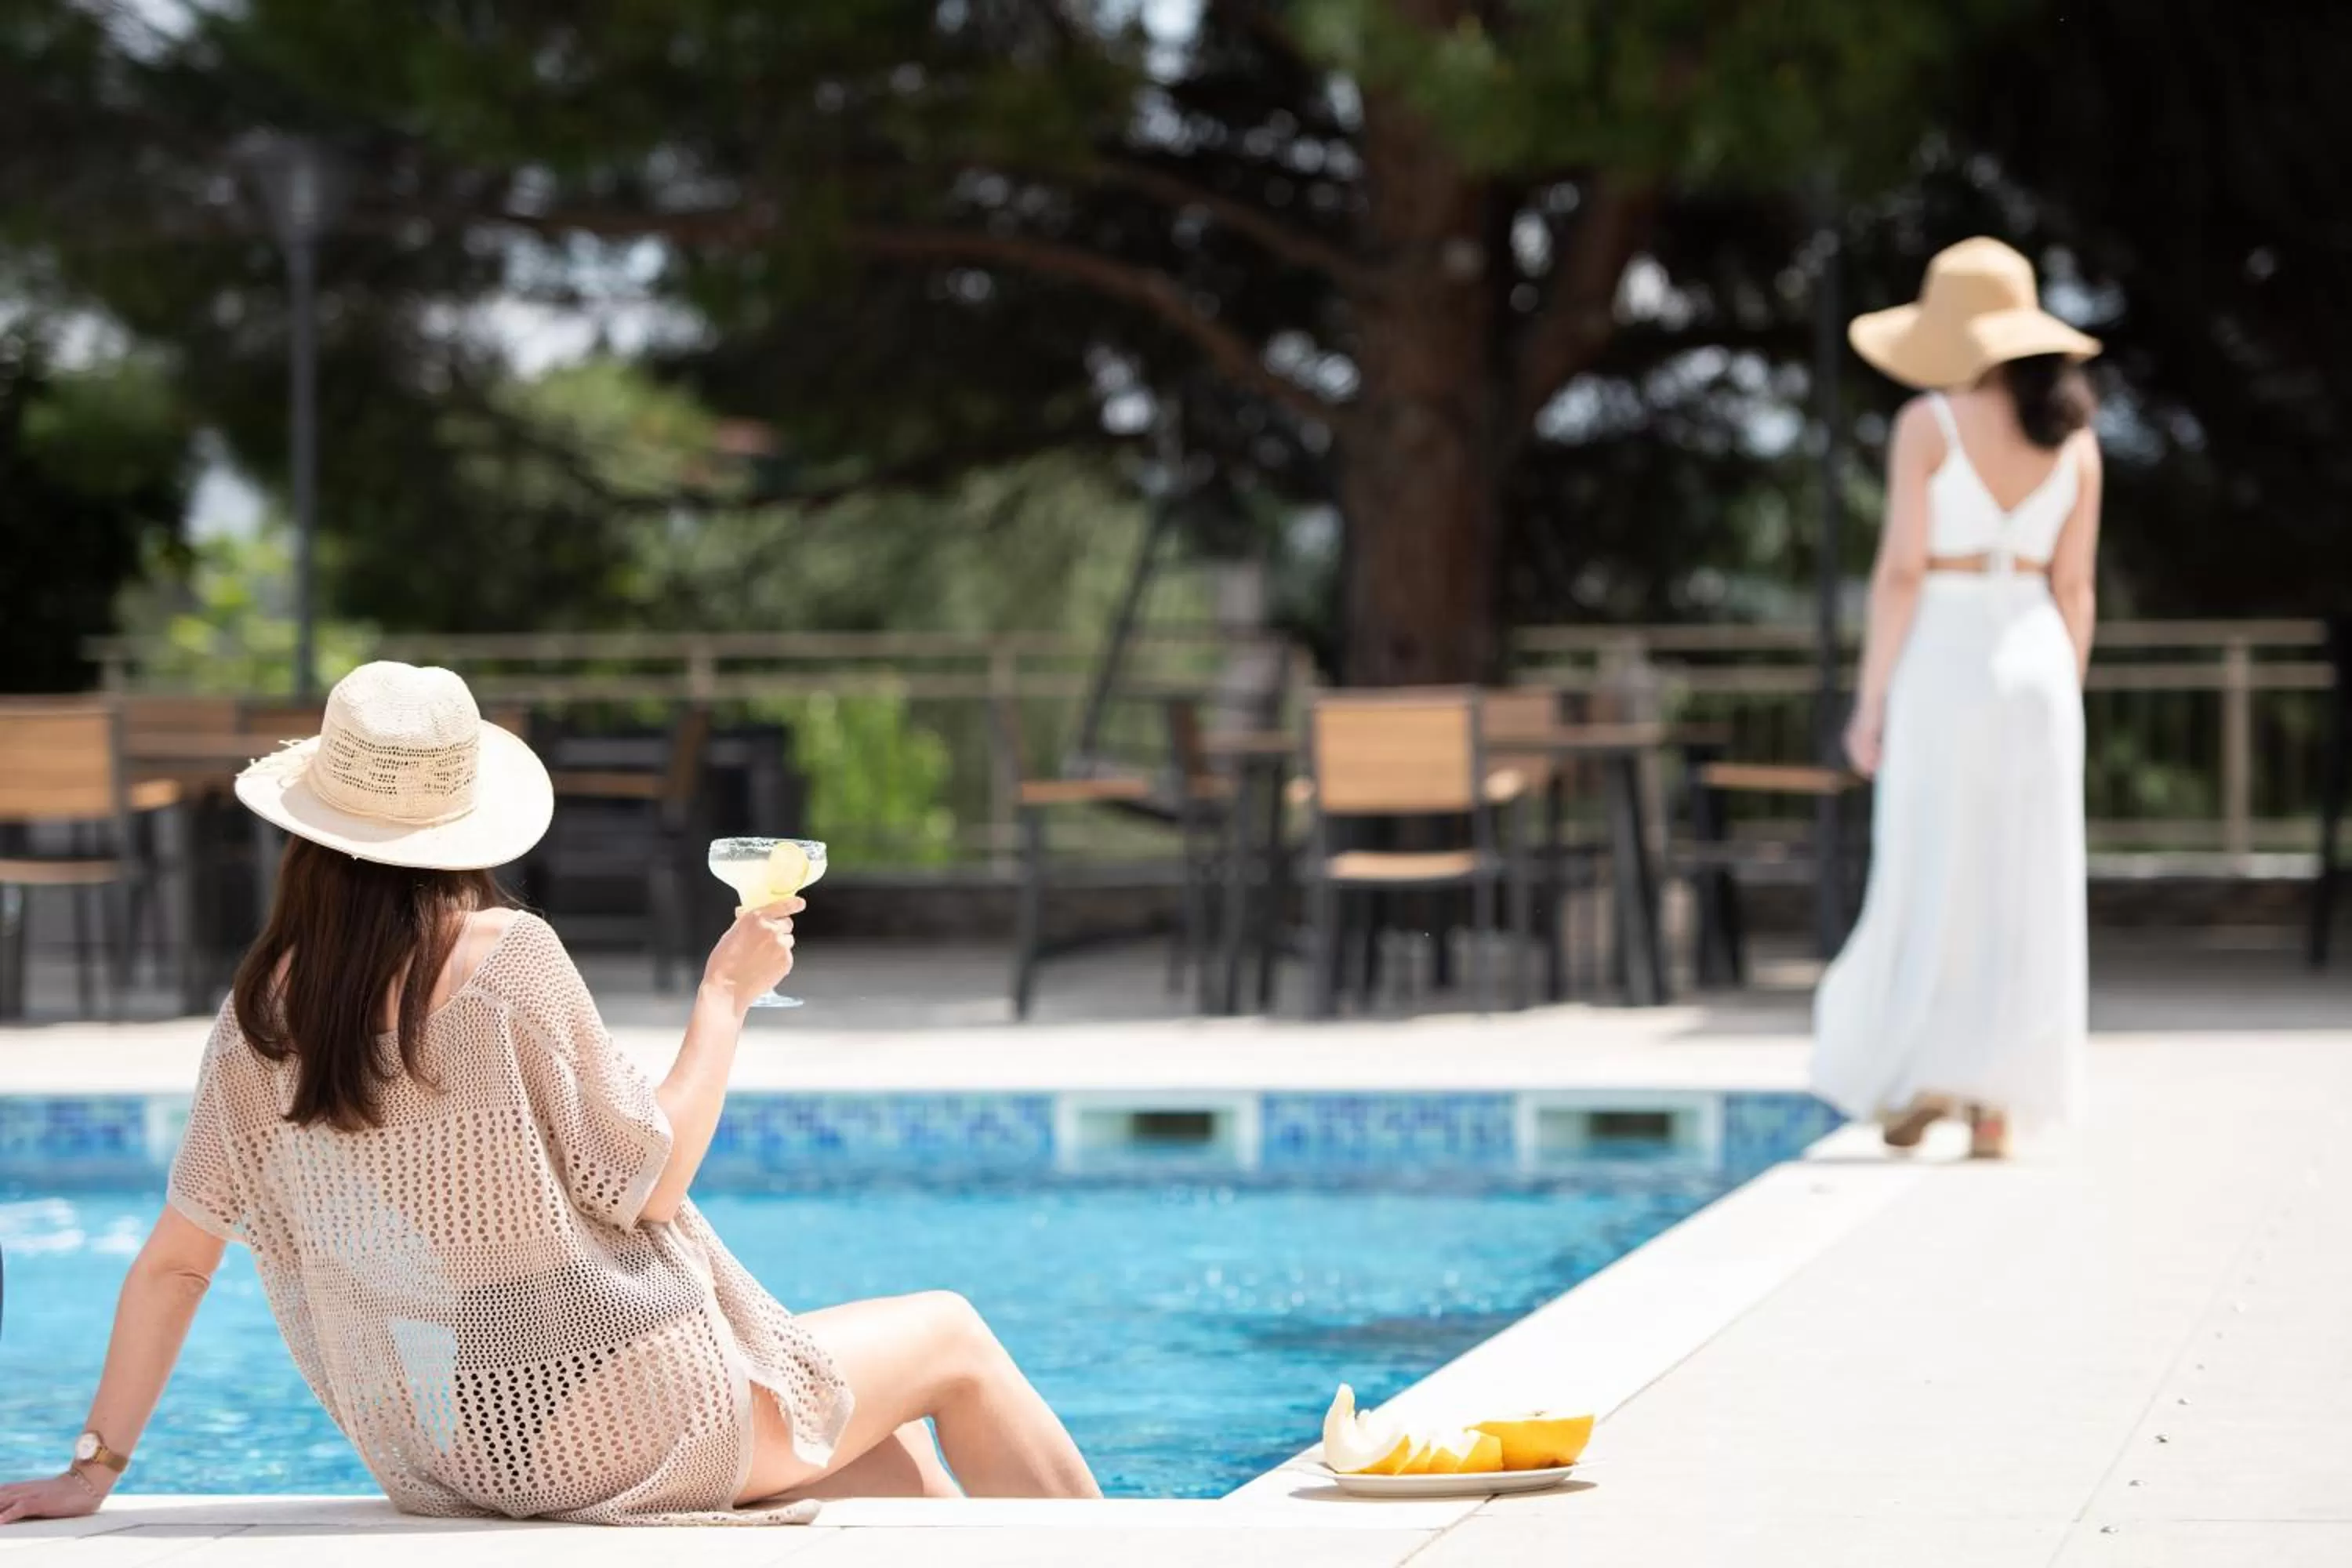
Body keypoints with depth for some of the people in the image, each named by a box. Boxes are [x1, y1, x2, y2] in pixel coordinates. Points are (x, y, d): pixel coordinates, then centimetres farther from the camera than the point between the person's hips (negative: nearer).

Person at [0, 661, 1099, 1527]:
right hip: (605, 1422, -6)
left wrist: (95, 1466, 9)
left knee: (881, 1445, 26)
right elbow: (646, 1181, -12)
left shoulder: (262, 1011, -1)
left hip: (447, 1453, 6)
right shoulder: (506, 958, -17)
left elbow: (174, 1259, 1)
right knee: (950, 1341, 16)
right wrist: (725, 994, -1)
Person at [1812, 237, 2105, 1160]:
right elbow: (2073, 588, 7)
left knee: (1929, 878, 3)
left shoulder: (1928, 425, -7)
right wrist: (2062, 704, 13)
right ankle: (1997, 1105, 2)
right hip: (2035, 666, 4)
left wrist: (1870, 703, -6)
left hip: (1942, 658, -4)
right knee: (2022, 893, 4)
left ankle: (1918, 1076, -4)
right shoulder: (2074, 437, 6)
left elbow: (1901, 570, -10)